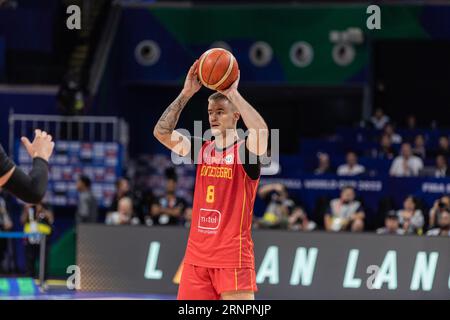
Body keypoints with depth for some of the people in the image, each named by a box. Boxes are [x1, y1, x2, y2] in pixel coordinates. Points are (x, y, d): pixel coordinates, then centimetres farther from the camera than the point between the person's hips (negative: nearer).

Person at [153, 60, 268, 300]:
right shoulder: (201, 149, 11)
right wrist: (186, 94, -5)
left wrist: (232, 93, -23)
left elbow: (261, 131, -28)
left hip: (233, 256, -6)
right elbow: (161, 132, 2)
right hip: (196, 255, 6)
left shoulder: (245, 150, -4)